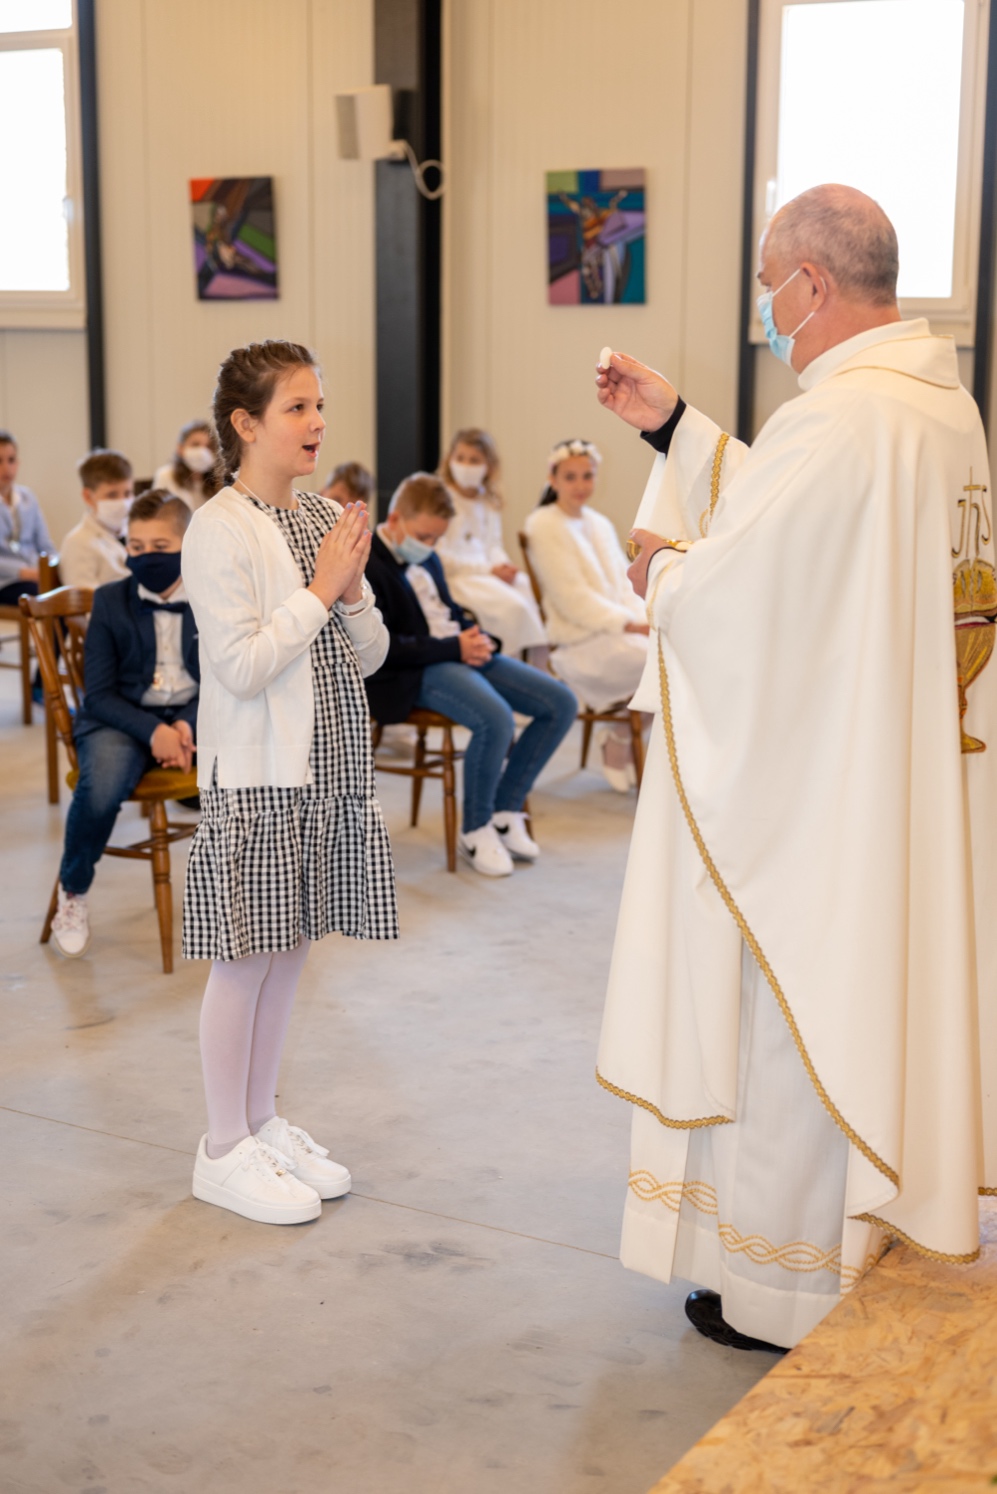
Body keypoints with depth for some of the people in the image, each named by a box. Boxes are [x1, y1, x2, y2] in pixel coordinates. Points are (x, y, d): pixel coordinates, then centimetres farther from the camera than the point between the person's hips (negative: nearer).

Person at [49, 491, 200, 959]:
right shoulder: (110, 601, 1)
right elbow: (99, 694, -2)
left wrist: (189, 725, -17)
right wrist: (152, 731, -20)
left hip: (194, 716, 1)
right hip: (122, 719, -1)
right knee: (99, 791, -35)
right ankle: (73, 893, -3)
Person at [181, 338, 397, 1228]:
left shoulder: (328, 520, 9)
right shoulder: (220, 530, -13)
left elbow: (368, 656, 11)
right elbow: (241, 667, -20)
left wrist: (353, 589, -7)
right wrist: (319, 589, -16)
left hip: (326, 768, 7)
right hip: (256, 775, -7)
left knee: (291, 949, 14)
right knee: (249, 958, 1)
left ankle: (263, 1121, 29)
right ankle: (226, 1152, 15)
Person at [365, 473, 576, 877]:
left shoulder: (425, 559, 18)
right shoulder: (369, 567, -12)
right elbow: (381, 648, -20)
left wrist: (474, 634, 2)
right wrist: (454, 647, -19)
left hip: (463, 654, 10)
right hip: (415, 673, -9)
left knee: (561, 703, -2)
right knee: (496, 719, -35)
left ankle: (505, 811, 5)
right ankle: (475, 832, -12)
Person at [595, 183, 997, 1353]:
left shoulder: (834, 422, -23)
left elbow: (724, 591, -21)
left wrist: (660, 566, 0)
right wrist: (670, 425, 16)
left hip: (808, 785, -9)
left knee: (792, 1022, 5)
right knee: (870, 1004, 20)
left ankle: (788, 1289, 21)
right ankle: (872, 1243, 35)